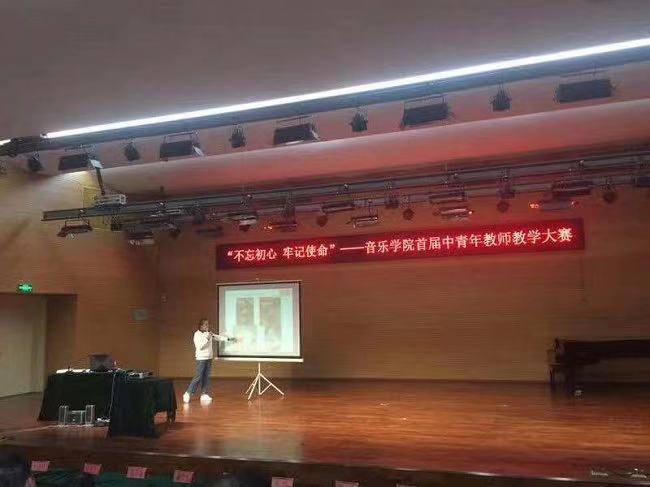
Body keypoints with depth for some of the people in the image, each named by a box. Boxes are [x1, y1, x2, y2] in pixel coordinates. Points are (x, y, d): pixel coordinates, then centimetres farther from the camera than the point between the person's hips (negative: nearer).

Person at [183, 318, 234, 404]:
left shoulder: (209, 333, 7)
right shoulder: (197, 334, -10)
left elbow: (218, 337, 18)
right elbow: (199, 346, -19)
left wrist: (228, 339, 16)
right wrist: (207, 338, -23)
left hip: (209, 358, 6)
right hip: (201, 358, -6)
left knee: (206, 377, 7)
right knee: (198, 377, -8)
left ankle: (204, 394, 11)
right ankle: (188, 394, 1)